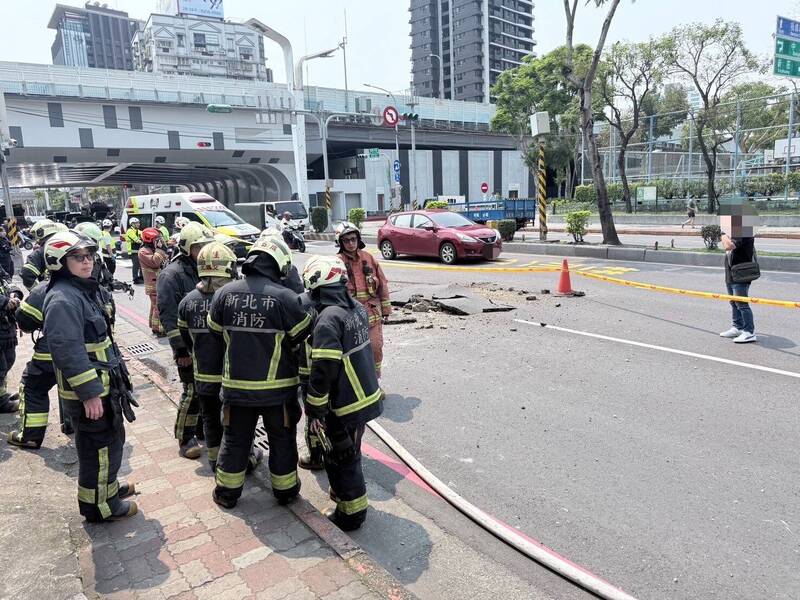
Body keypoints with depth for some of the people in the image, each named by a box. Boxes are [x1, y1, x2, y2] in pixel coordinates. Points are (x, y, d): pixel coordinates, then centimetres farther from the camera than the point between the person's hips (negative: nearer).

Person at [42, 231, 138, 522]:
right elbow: (68, 351, -27)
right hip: (89, 393, -10)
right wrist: (89, 393, -25)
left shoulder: (83, 289, 11)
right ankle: (99, 506, 20)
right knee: (102, 446, 4)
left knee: (112, 440, 24)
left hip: (102, 386, 10)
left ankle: (107, 485, 43)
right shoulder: (62, 299, -22)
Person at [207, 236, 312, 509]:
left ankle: (227, 492, 32)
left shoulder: (224, 293, -7)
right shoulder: (285, 297, -18)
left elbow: (216, 331, 7)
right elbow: (303, 338, -9)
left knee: (235, 438, 19)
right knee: (282, 439, 16)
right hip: (277, 385, -3)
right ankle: (285, 489, 31)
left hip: (236, 383, 3)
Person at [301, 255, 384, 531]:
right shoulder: (357, 307, 2)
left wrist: (314, 410, -15)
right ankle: (342, 492, 44)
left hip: (346, 404, -8)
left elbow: (323, 371, -24)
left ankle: (352, 513, 24)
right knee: (347, 453, 26)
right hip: (367, 396, 8)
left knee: (341, 459, 10)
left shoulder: (327, 319, -23)